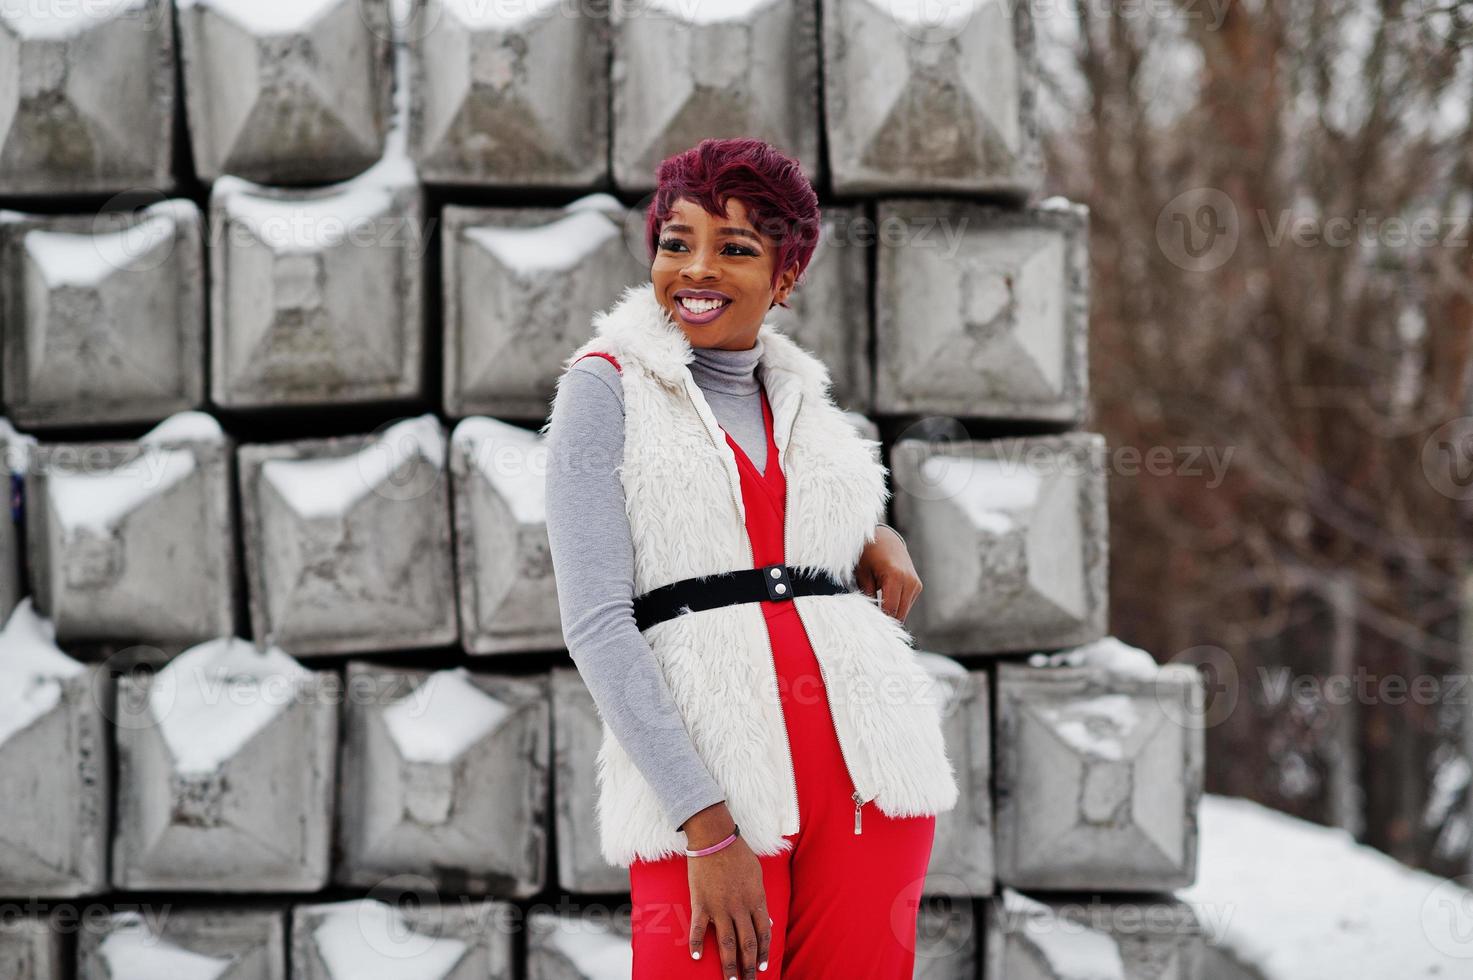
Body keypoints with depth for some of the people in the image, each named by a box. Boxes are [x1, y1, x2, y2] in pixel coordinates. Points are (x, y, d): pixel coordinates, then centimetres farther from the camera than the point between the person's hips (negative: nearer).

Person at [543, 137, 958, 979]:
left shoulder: (802, 398, 15)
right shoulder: (606, 388, 0)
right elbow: (596, 622, -9)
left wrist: (880, 535, 10)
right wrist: (708, 830, -18)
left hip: (865, 766, 4)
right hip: (700, 789, -4)